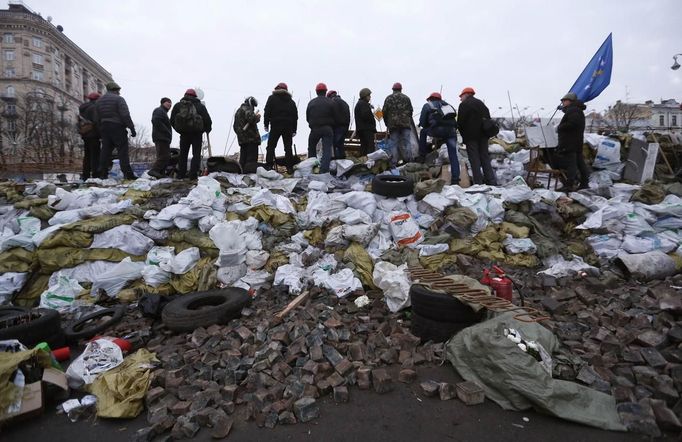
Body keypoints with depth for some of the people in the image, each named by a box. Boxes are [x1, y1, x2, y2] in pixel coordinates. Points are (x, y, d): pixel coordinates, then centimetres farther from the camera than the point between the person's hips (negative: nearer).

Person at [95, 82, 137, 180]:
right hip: (117, 127, -6)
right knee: (122, 150, -8)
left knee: (105, 150, 8)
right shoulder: (119, 99, -4)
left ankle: (102, 173, 6)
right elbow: (125, 115, -14)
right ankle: (127, 173, -13)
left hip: (104, 127, 6)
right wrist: (132, 128, -14)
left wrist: (101, 130, 19)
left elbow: (98, 119, 16)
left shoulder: (99, 101, 18)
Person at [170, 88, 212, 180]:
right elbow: (207, 120, -4)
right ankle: (193, 175, -6)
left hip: (184, 134, 2)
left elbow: (172, 121, 6)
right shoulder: (200, 106, 2)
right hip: (197, 133, -2)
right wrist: (207, 129, 14)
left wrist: (180, 130, 18)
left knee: (183, 154, 12)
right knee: (196, 154, 2)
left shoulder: (177, 105, 8)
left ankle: (181, 174, 12)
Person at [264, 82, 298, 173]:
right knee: (288, 147, 5)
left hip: (275, 126, -3)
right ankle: (290, 167, 2)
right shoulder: (291, 101, 17)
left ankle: (268, 166, -7)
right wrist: (294, 130, 15)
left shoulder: (272, 98, 7)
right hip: (288, 127, 3)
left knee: (271, 146, 1)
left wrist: (266, 124, 2)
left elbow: (267, 112, -2)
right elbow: (295, 116, 15)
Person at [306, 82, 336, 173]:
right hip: (327, 129, -2)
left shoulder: (311, 103, 3)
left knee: (311, 148, 19)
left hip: (315, 129, 2)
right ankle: (324, 169, -13)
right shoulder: (330, 102, -3)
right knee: (327, 149, -2)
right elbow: (335, 117, -2)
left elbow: (307, 118, 5)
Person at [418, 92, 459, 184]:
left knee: (423, 132, 27)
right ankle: (455, 179, 1)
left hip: (439, 130, -3)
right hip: (451, 131, 4)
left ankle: (422, 155, 23)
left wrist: (428, 127, 35)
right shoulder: (446, 104, 32)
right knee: (453, 155, 6)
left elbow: (422, 122, 15)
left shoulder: (427, 106, 19)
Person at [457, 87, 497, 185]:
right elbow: (488, 119, 18)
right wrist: (486, 132, 16)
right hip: (483, 135, 7)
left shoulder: (464, 105, -5)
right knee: (485, 157, 11)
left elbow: (460, 122, -10)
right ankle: (491, 181, 10)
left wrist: (463, 134, 3)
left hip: (471, 136, -7)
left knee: (474, 159, -5)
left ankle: (478, 182, -8)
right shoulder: (481, 103, 19)